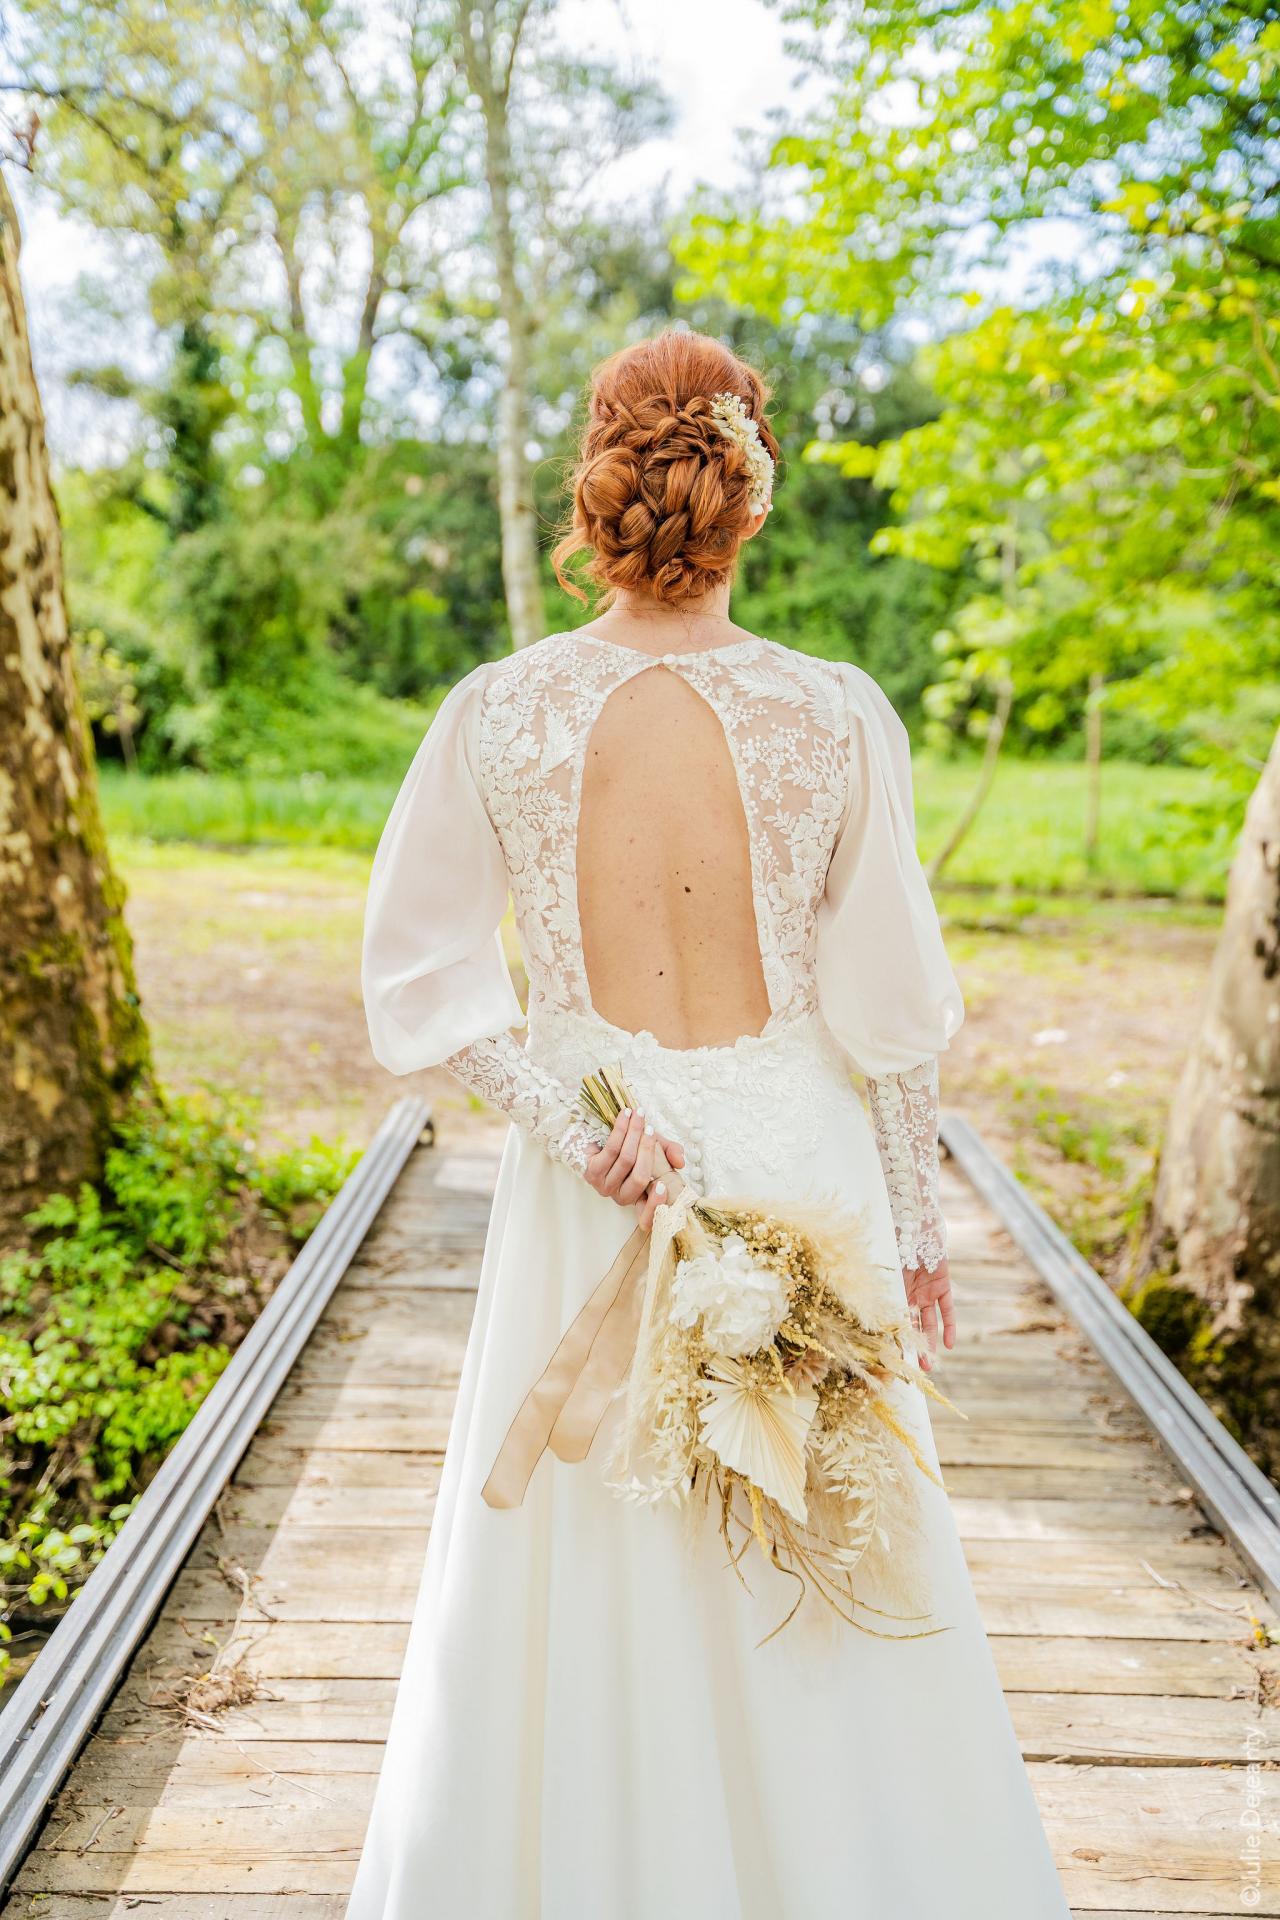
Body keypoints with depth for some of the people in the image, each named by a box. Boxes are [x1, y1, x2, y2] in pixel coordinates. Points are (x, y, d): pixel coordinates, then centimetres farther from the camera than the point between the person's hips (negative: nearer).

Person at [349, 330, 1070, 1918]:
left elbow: (419, 976, -5)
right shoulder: (836, 716, -12)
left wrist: (568, 1124, -9)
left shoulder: (497, 713, -9)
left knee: (584, 1572, 21)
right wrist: (917, 1218, 5)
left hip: (587, 1191, 1)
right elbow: (891, 1008, -6)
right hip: (795, 1163, -1)